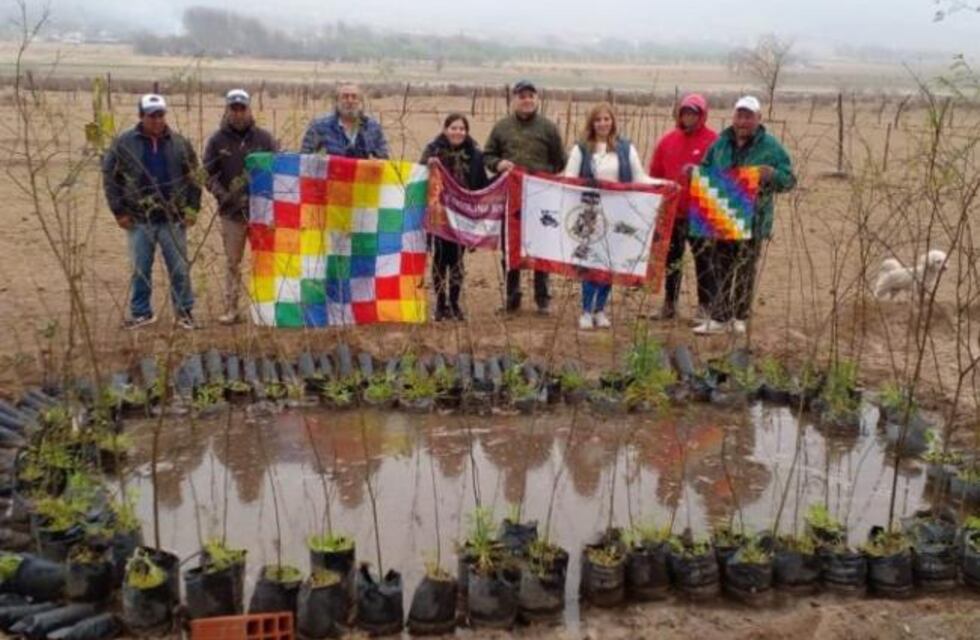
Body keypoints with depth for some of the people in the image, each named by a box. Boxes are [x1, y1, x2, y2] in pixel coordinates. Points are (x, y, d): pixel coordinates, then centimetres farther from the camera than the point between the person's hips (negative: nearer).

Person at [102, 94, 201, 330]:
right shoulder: (124, 144, -1)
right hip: (139, 220, 0)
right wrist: (119, 211, 0)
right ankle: (140, 313, 19)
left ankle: (184, 311, 16)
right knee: (141, 269, 8)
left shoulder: (180, 143, 4)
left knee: (180, 268, 4)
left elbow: (193, 177, 11)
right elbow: (110, 177, 4)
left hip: (173, 219, 0)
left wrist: (192, 208, 3)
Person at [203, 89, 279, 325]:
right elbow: (209, 174, 2)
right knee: (232, 261, 6)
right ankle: (230, 309, 11)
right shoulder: (217, 140, 4)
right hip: (231, 211, 0)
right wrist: (223, 196, -13)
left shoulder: (263, 138, 4)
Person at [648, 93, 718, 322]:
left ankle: (704, 307, 9)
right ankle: (669, 303, 23)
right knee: (671, 258, 13)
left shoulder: (713, 141, -7)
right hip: (671, 211, 5)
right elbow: (655, 173, 11)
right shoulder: (668, 140, 7)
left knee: (703, 259, 2)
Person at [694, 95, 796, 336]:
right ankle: (718, 318, 9)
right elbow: (707, 170, 23)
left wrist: (772, 175, -22)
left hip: (752, 219, -3)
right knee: (718, 267, 3)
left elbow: (790, 179, -2)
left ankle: (739, 318, 19)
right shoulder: (721, 143, 8)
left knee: (744, 270, 7)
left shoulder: (770, 146, -2)